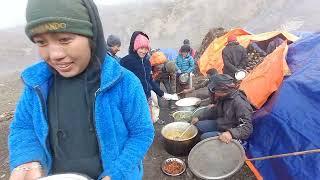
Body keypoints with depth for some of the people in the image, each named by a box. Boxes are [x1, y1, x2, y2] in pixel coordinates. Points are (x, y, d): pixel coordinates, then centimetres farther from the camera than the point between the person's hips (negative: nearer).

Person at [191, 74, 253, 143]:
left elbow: (247, 128, -32)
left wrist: (231, 133, -49)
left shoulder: (240, 103, -30)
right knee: (198, 125, 7)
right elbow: (214, 110, 16)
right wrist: (199, 117, 12)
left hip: (231, 136, -8)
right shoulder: (222, 97, -3)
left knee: (204, 137, -20)